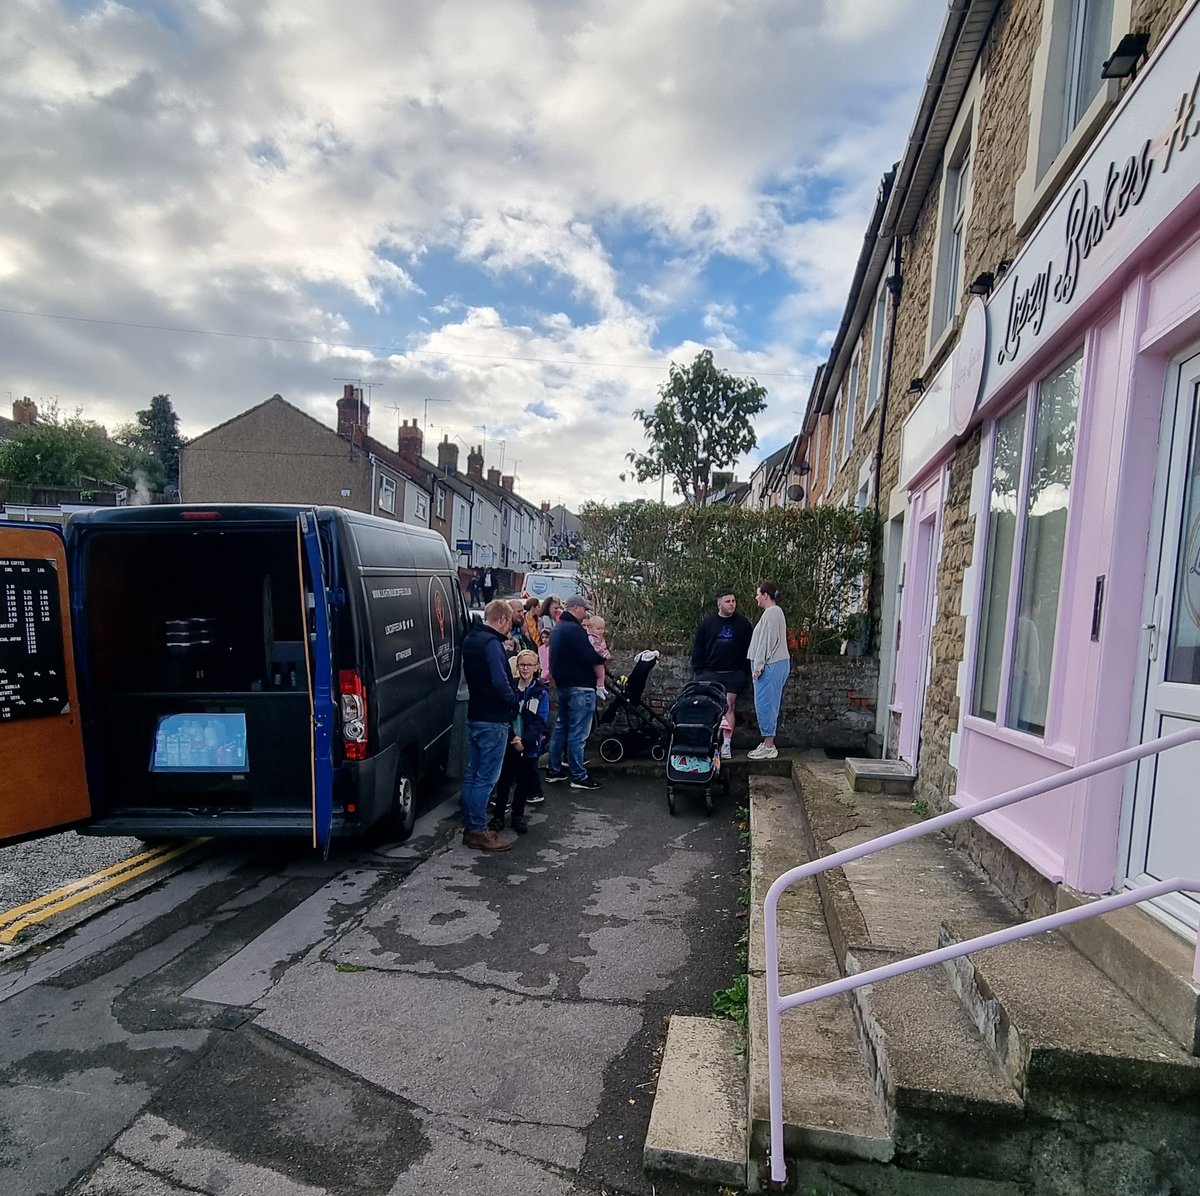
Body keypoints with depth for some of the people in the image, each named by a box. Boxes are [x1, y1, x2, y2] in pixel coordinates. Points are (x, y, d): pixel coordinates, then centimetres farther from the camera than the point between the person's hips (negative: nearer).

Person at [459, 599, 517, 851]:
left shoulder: (471, 639, 11)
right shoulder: (492, 643, -19)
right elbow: (500, 682, -27)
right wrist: (514, 701, -12)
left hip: (474, 716, 10)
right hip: (493, 719, -9)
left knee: (472, 774, 15)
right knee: (486, 778, -2)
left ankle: (470, 826, 24)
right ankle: (477, 831, 5)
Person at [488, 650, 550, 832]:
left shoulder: (541, 692, -4)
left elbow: (540, 721, -9)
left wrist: (525, 741, -20)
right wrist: (512, 738, -12)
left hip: (529, 746, -1)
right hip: (508, 742, 1)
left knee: (523, 782, 11)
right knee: (504, 780, 6)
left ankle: (518, 816, 26)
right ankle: (497, 816, 18)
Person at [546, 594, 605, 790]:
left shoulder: (558, 628, 15)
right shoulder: (574, 629, -17)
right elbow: (589, 657, -23)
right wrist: (602, 657, -4)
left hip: (563, 685, 10)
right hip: (580, 687, -10)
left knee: (560, 728, 17)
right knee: (577, 733, -5)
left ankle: (554, 770, 25)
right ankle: (579, 777, 1)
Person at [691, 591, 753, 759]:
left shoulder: (743, 623, 6)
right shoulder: (707, 624, 6)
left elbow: (749, 650, 7)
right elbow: (697, 650, 8)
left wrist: (745, 673, 0)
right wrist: (698, 672, 0)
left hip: (734, 674, -1)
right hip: (710, 673, 1)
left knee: (728, 706, -7)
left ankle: (726, 745, -6)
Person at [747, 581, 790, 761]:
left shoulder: (771, 612, -12)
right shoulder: (774, 612, 21)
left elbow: (767, 641, -18)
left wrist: (759, 665, -19)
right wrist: (759, 665, 22)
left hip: (770, 665, -11)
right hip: (775, 665, 11)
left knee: (765, 705, -8)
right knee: (769, 705, 12)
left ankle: (768, 747, -4)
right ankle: (768, 744, 17)